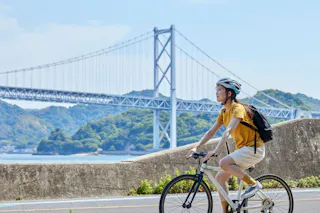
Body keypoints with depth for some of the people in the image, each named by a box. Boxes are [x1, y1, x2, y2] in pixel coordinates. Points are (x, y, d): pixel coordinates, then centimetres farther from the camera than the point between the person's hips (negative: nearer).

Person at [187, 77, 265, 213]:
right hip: (243, 149, 9)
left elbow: (228, 131, -29)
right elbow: (211, 132, 12)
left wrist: (215, 151, -38)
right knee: (219, 178, 2)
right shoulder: (224, 112, 10)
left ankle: (253, 184, -13)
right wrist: (196, 148, 1)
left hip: (254, 149, -9)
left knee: (224, 163, -27)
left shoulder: (238, 108, -17)